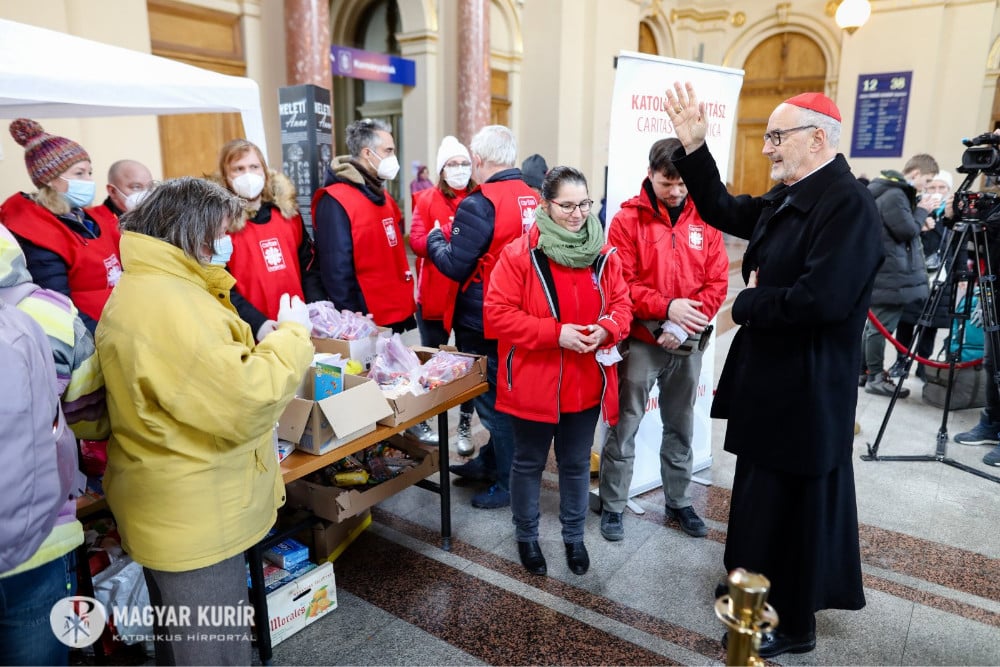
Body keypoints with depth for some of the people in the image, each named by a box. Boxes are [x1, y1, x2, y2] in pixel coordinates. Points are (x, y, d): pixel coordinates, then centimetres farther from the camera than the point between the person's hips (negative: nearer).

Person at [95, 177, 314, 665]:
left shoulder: (145, 290, 10)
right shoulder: (167, 304, -27)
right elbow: (243, 402, -28)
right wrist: (292, 335, -15)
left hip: (175, 506, 11)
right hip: (194, 514, -11)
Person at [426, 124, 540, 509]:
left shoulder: (480, 204, -19)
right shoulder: (533, 199, 2)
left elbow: (455, 265, -17)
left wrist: (435, 240, 3)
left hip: (483, 322, -7)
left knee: (492, 400, 6)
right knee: (504, 396, 20)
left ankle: (510, 484, 19)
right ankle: (490, 463, 37)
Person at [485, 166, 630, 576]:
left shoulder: (603, 255, 1)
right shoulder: (519, 254, -14)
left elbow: (621, 302, 7)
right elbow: (497, 312, -17)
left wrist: (608, 328, -16)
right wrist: (555, 332, -24)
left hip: (586, 384, 4)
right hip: (534, 383, -4)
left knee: (576, 463, 19)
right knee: (529, 463, 14)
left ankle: (574, 536, 40)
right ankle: (526, 536, 37)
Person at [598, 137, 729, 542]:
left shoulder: (704, 219, 3)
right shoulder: (628, 219, -6)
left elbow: (718, 282, 0)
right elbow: (620, 283, -13)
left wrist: (687, 326, -13)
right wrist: (667, 308, -24)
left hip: (687, 344, 4)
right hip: (641, 341, -3)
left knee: (680, 428, 16)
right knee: (624, 427, 4)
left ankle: (679, 502, 33)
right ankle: (612, 506, 20)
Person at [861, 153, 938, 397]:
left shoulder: (895, 192, 17)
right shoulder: (894, 196, -16)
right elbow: (907, 231, -18)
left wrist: (919, 214, 9)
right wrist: (922, 211, -4)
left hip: (887, 272, 11)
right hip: (889, 274, -11)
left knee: (874, 324, 15)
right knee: (881, 326, -4)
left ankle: (865, 370, 24)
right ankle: (875, 378, 2)